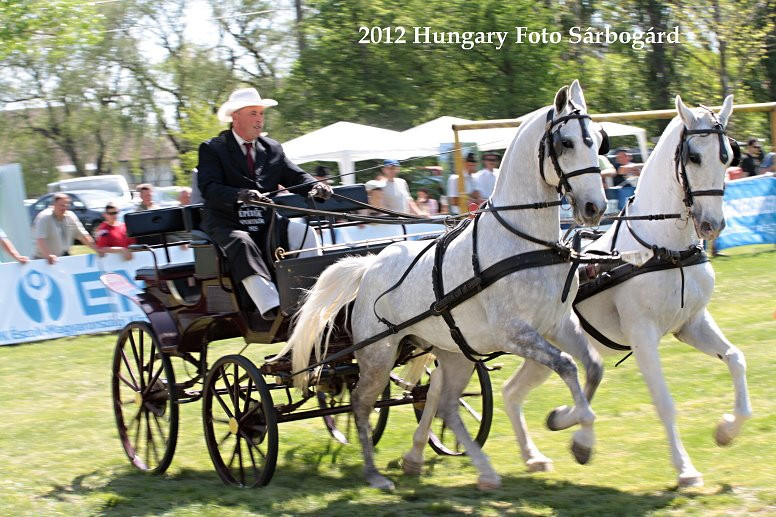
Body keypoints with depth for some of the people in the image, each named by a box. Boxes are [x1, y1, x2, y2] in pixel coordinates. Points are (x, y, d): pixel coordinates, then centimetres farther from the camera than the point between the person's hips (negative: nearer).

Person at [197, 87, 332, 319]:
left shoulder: (273, 149, 18)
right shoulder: (211, 149, 0)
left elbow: (296, 178, 10)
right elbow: (209, 188, -15)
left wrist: (316, 187, -14)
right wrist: (241, 195, -35)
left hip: (266, 223, 5)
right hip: (226, 225, -5)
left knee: (304, 232, -21)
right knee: (242, 243, -37)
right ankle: (271, 307, -49)